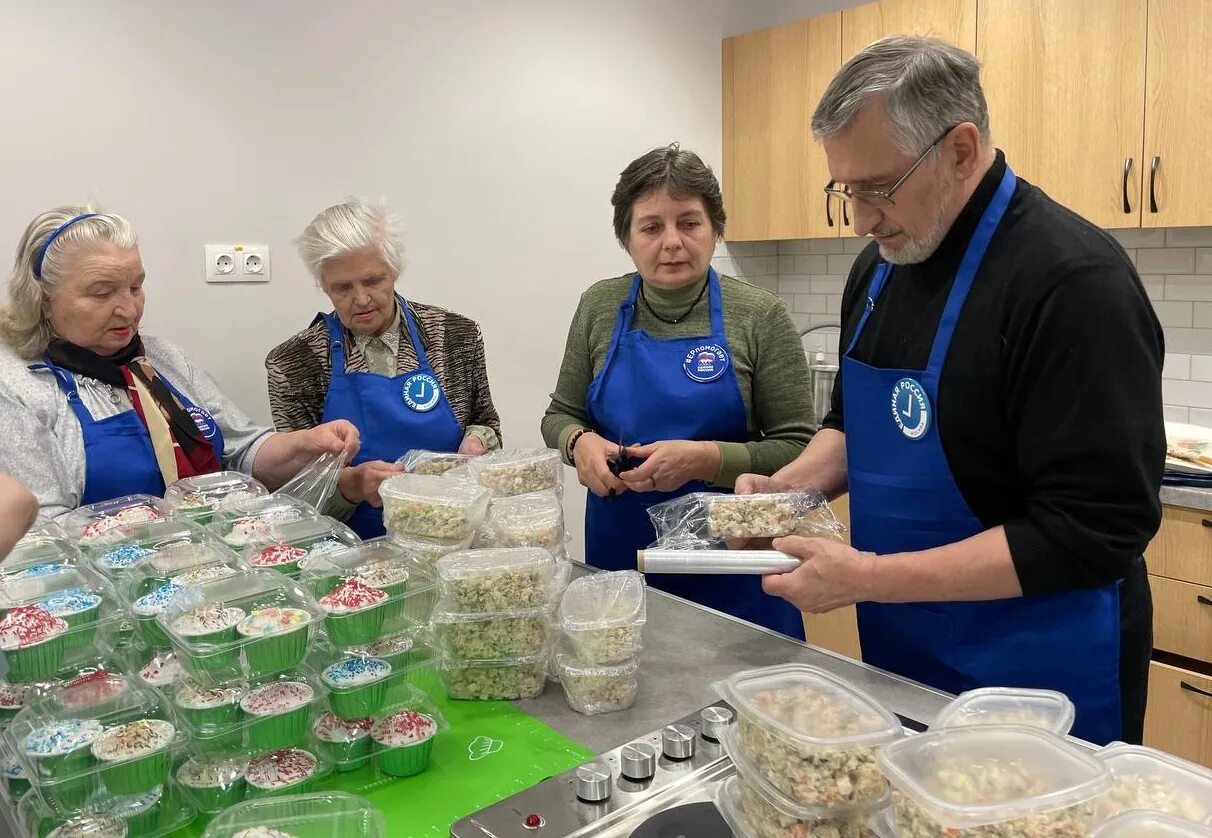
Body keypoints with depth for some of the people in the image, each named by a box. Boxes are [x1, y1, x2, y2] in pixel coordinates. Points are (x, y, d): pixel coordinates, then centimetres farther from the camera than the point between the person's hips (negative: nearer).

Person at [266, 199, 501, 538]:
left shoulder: (456, 334, 2)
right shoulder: (293, 363, -2)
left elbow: (485, 422, 16)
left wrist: (475, 443, -6)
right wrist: (350, 483, -22)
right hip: (358, 547, -1)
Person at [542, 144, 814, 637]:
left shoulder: (759, 316, -9)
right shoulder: (599, 308, 0)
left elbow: (796, 448, -7)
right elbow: (561, 415, 9)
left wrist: (704, 459, -22)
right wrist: (581, 443, -13)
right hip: (617, 557, 3)